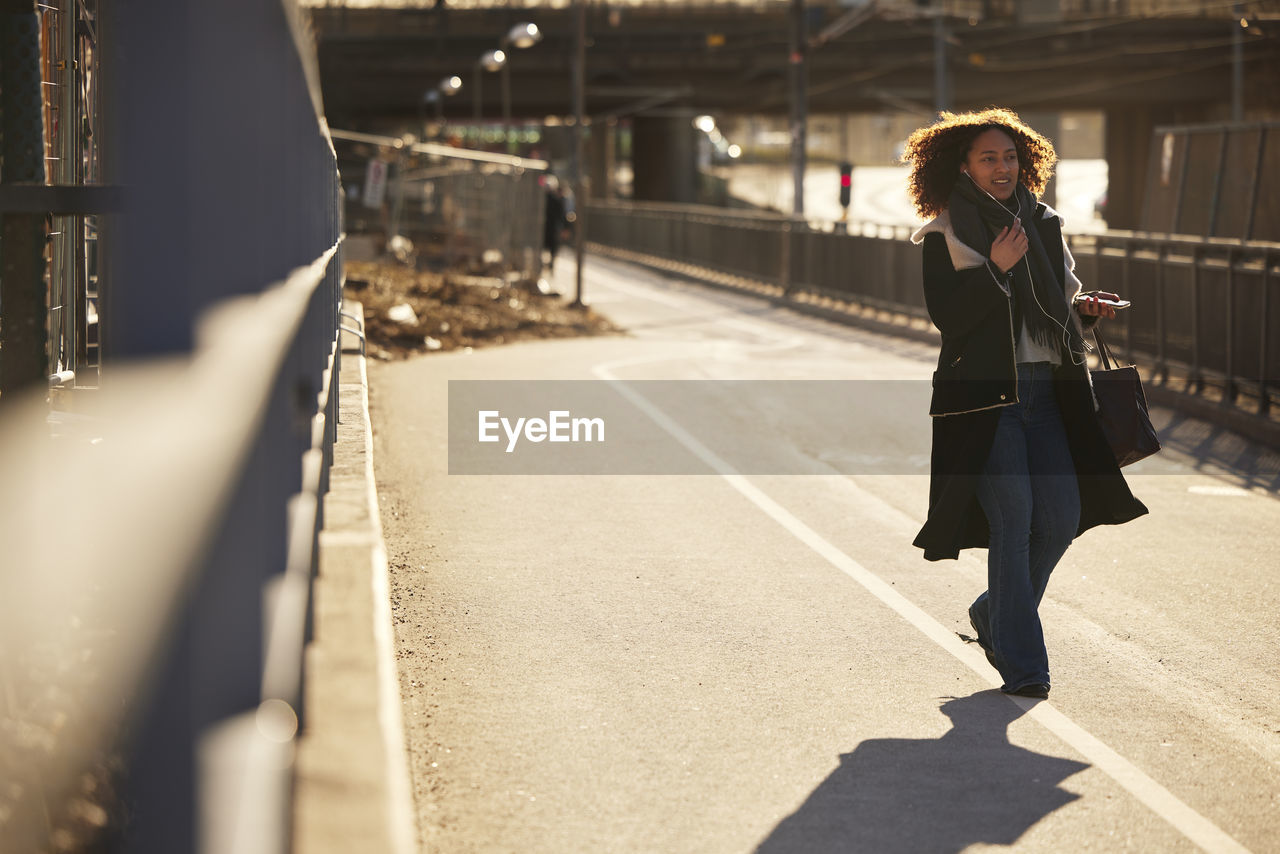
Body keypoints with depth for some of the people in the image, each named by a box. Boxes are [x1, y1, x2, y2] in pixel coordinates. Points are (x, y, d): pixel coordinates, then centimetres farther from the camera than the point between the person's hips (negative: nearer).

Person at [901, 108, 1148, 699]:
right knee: (1013, 517, -11)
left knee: (1063, 516, 1)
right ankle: (1021, 664, -3)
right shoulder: (944, 233, -2)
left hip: (1046, 390, 6)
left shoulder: (1045, 224, 15)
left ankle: (994, 615, 26)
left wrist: (1084, 309, 3)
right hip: (983, 391, -5)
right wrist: (996, 269, -20)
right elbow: (946, 317, -11)